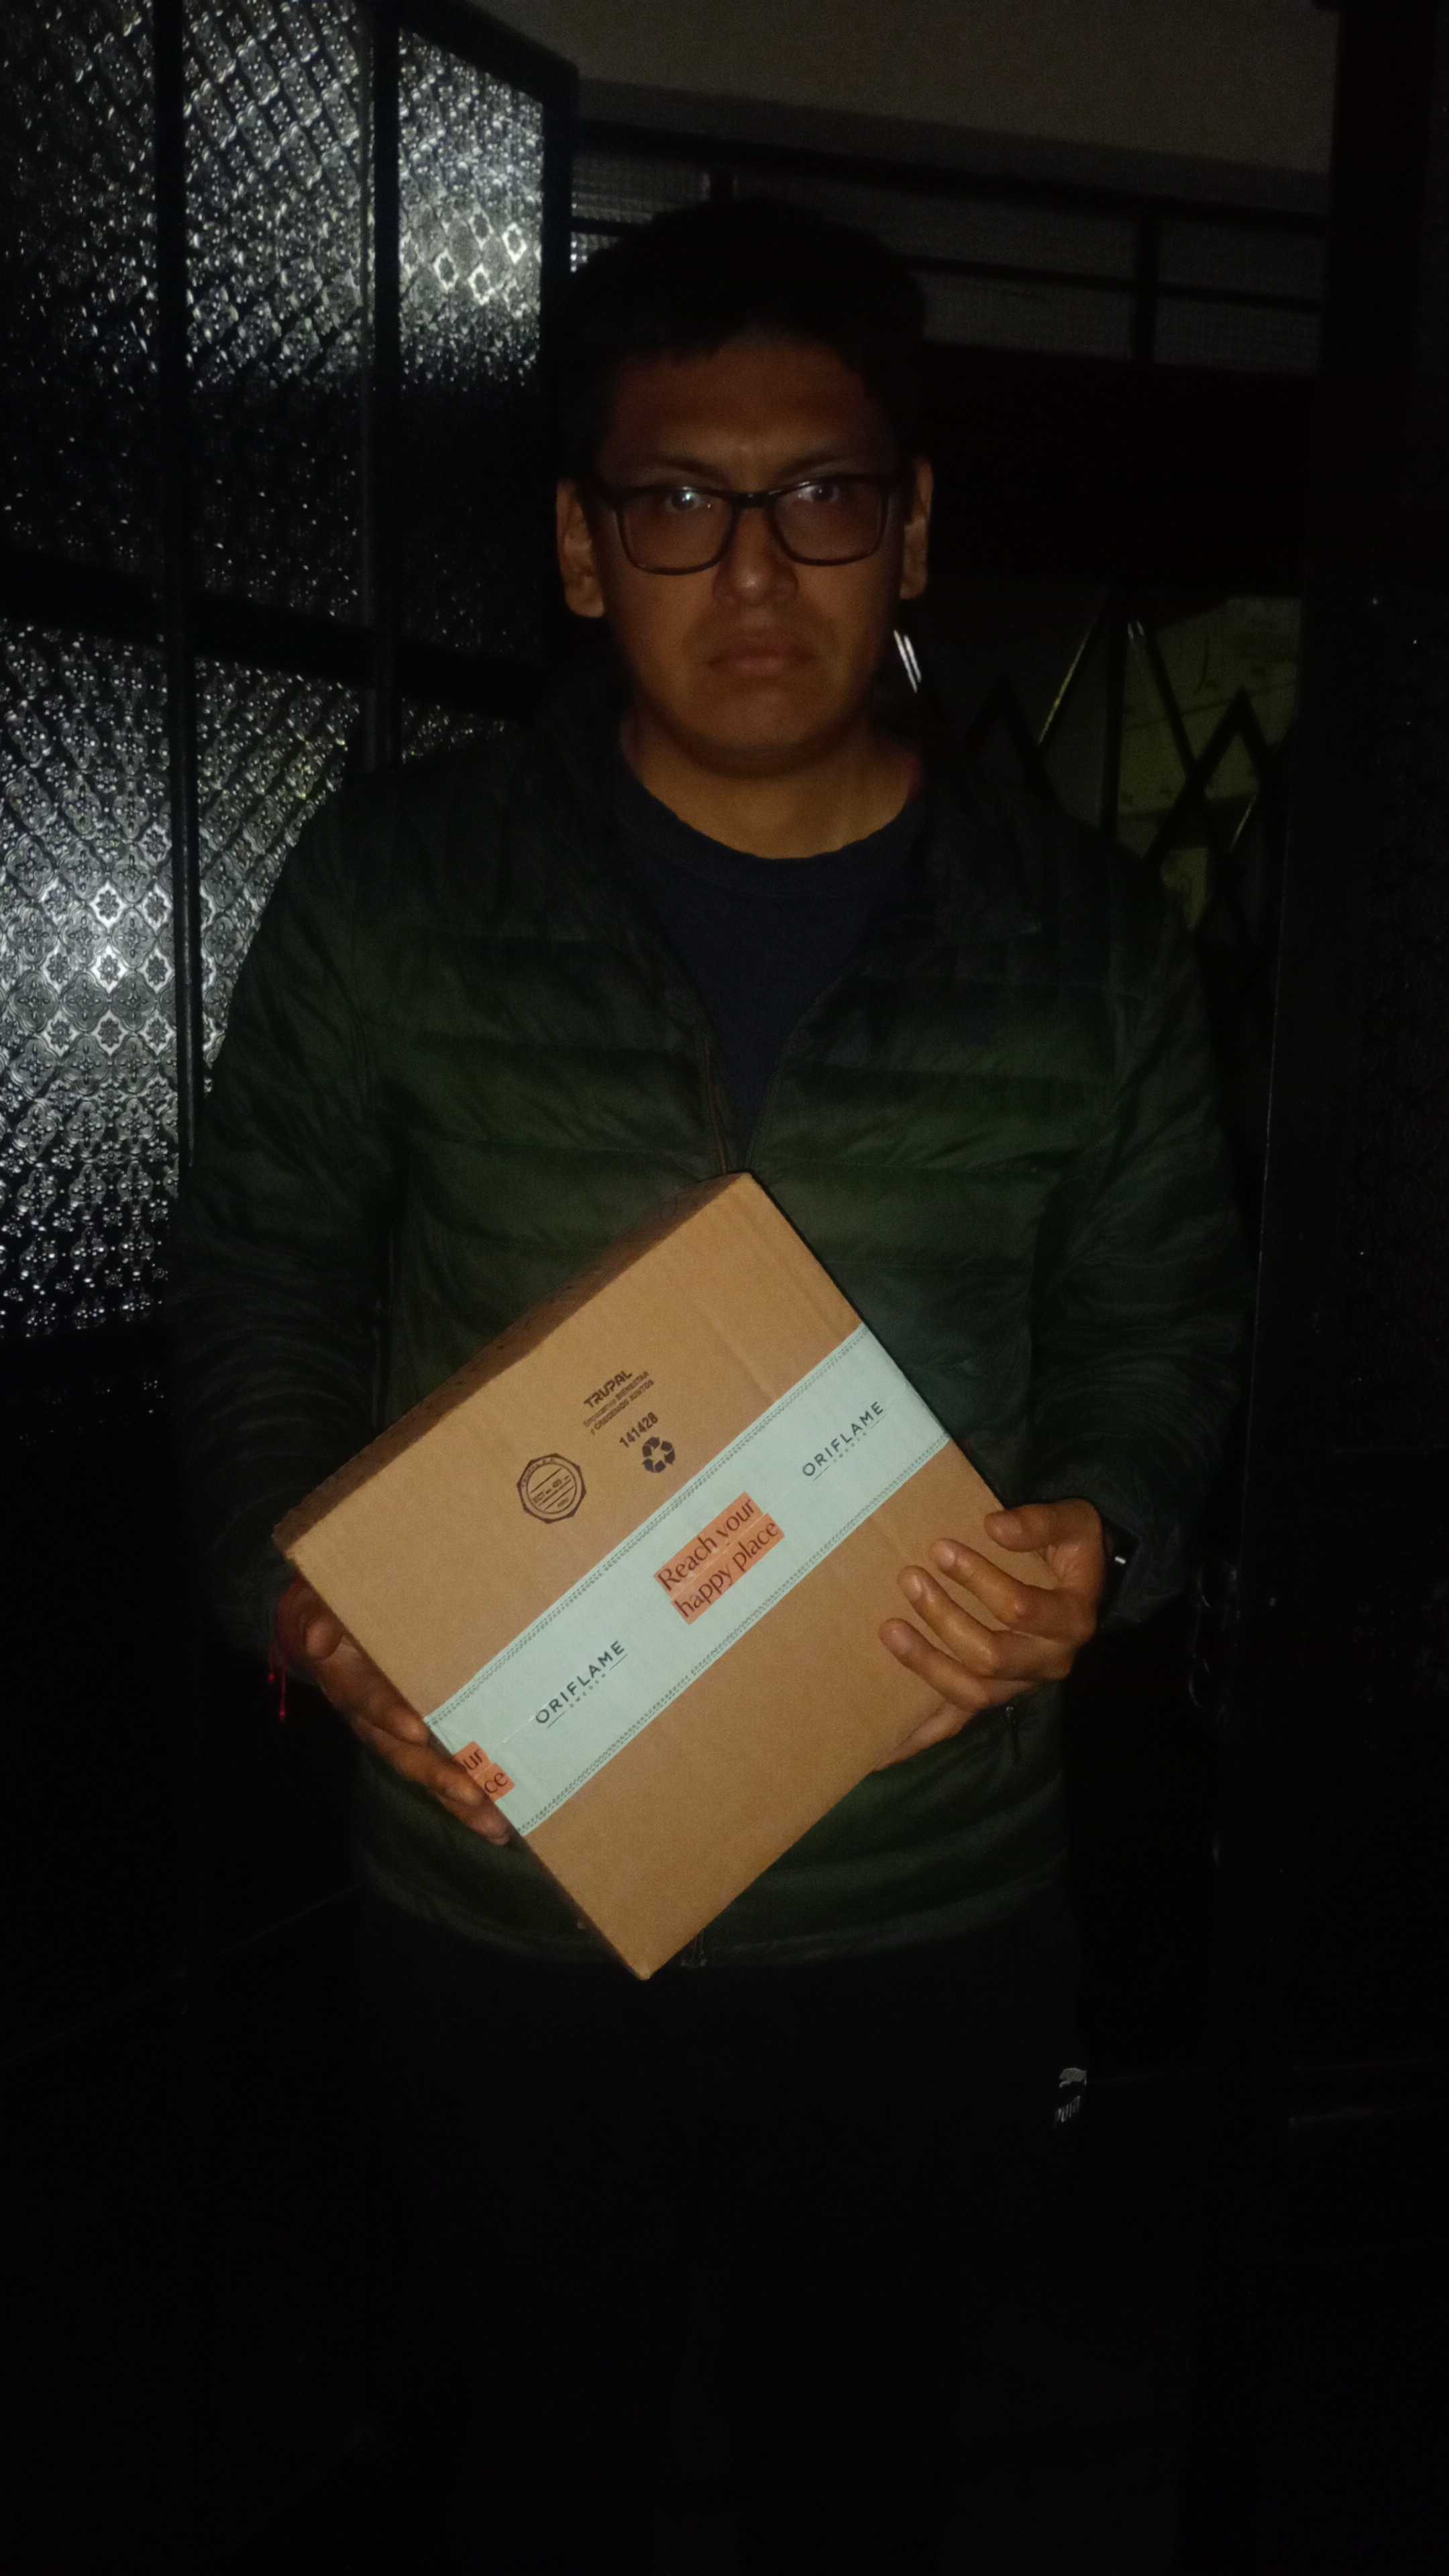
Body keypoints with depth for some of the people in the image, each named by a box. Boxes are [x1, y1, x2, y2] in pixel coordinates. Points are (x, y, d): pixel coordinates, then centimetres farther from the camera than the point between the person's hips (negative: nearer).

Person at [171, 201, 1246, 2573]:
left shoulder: (1087, 945, -3)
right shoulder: (394, 892, -6)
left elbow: (1165, 1337, 3)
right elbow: (255, 1288, 0)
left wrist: (1100, 1537, -17)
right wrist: (296, 1585, -17)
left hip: (927, 1914, 1)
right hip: (500, 1908, 0)